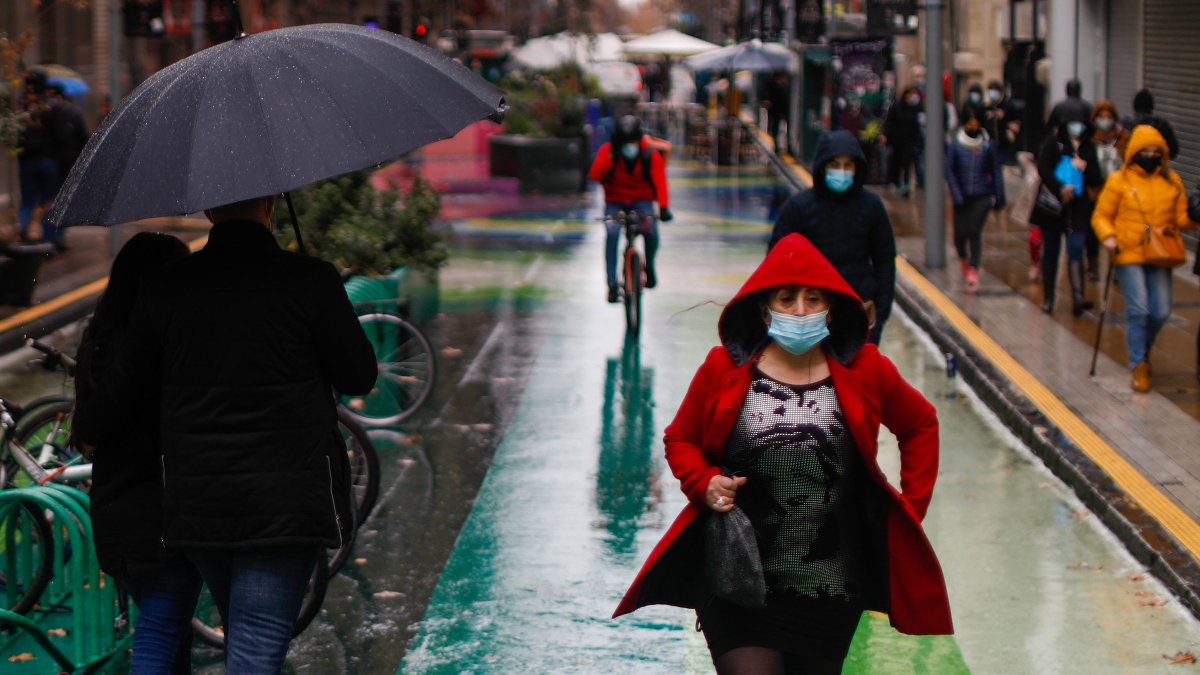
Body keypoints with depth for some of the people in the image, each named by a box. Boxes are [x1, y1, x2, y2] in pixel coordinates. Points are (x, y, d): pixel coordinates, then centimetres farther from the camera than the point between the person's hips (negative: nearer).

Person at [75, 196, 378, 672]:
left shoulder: (165, 287, 0)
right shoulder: (310, 280, -10)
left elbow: (122, 388, 9)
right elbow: (359, 377, -2)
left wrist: (90, 432, 30)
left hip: (195, 502, 4)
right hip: (286, 502, -4)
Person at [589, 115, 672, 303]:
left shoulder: (651, 155, -10)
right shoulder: (607, 151, -8)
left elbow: (660, 181, -19)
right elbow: (596, 175, -19)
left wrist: (664, 207, -35)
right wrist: (610, 157, -33)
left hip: (641, 201, 0)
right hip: (615, 201, 0)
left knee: (651, 230, -30)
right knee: (611, 233, -28)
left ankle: (649, 265, 2)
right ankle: (612, 283, -24)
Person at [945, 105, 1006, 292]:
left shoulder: (989, 145, 0)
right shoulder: (956, 145, -2)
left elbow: (997, 172, 5)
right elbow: (949, 170, -2)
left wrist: (998, 197, 4)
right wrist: (957, 196, -10)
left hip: (982, 196, -1)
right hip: (962, 197, 1)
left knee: (974, 231, -13)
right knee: (960, 234, 3)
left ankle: (973, 270, -10)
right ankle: (964, 258, 35)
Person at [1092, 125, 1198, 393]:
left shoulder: (1172, 182, 8)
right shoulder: (1119, 181, -1)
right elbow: (1101, 216, 2)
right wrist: (1108, 236, -16)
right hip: (1129, 254, -3)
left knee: (1161, 312, 0)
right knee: (1138, 310, -12)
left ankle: (1143, 347, 30)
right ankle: (1139, 365, -2)